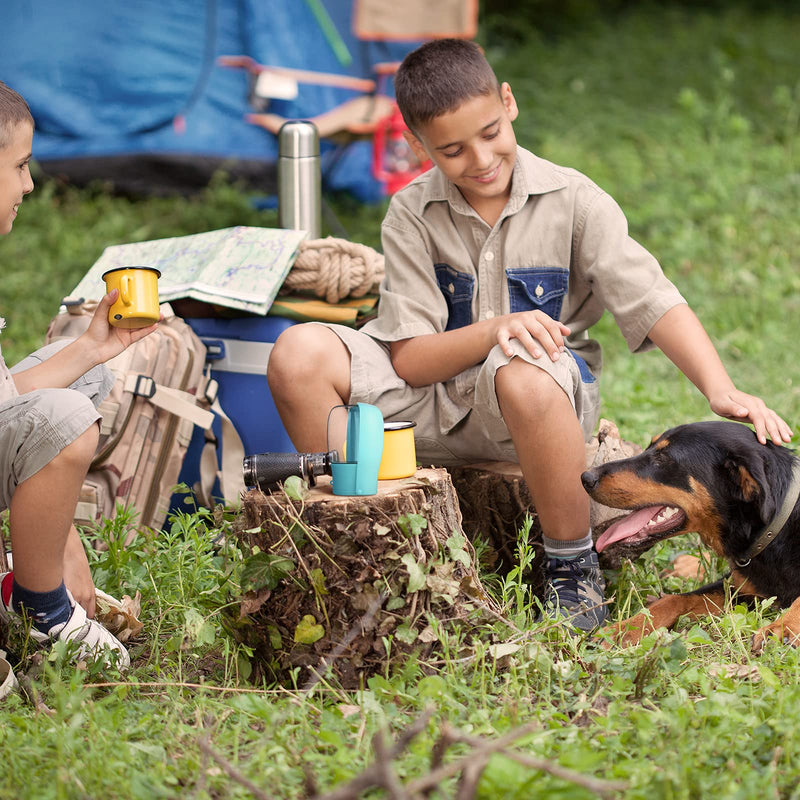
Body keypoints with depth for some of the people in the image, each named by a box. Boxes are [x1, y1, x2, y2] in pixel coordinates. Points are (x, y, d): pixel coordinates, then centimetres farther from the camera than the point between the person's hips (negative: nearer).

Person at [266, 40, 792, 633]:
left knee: (526, 376, -42)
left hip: (542, 403, -2)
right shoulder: (411, 215, -3)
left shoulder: (573, 201, -7)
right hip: (433, 398, 3)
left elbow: (654, 303, -15)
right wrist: (494, 329, -28)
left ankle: (573, 565, -19)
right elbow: (408, 360, -9)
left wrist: (723, 392, -31)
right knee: (299, 353, -21)